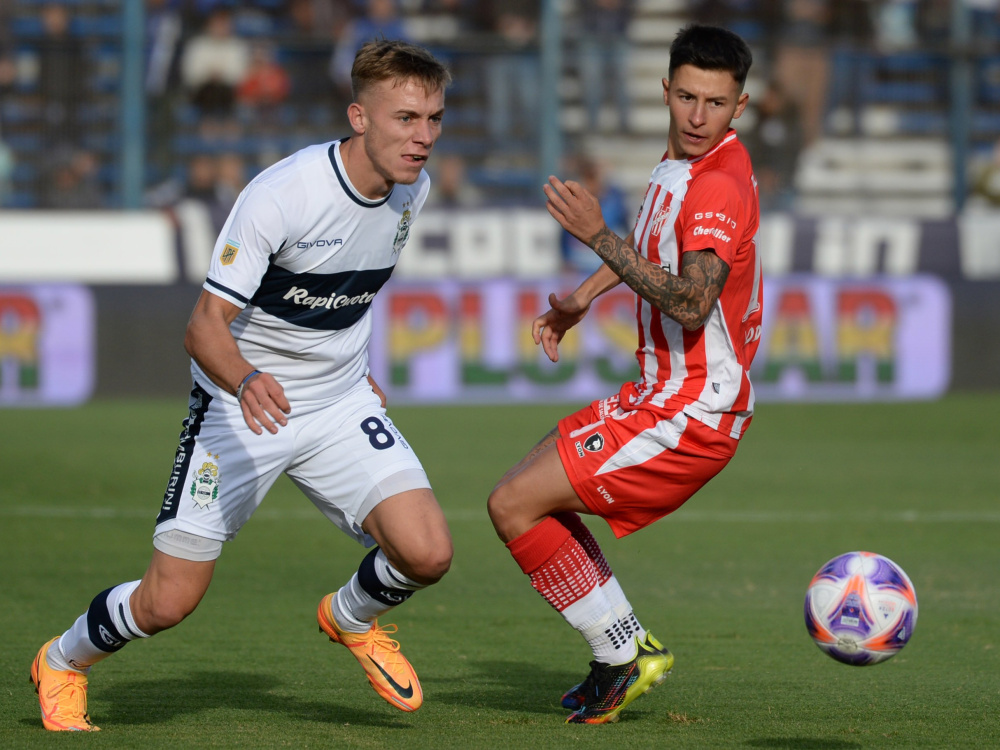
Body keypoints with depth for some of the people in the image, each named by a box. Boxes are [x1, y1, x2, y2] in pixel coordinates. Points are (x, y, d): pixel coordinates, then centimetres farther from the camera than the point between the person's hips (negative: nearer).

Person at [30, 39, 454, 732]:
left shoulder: (412, 188, -4)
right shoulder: (280, 195, -25)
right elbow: (206, 325, -28)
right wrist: (247, 381, -47)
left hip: (341, 403, 5)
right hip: (240, 410, -5)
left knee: (427, 553, -17)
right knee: (167, 603, -7)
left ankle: (353, 618, 18)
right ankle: (63, 663, 27)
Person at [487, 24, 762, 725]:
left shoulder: (720, 186, -22)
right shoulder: (681, 163, 8)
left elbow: (689, 302, -36)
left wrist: (598, 234, -35)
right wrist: (582, 297, 22)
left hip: (690, 416, -10)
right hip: (663, 395, 10)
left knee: (513, 505, -9)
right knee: (531, 489, 19)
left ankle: (624, 654, -1)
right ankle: (628, 649, 17)